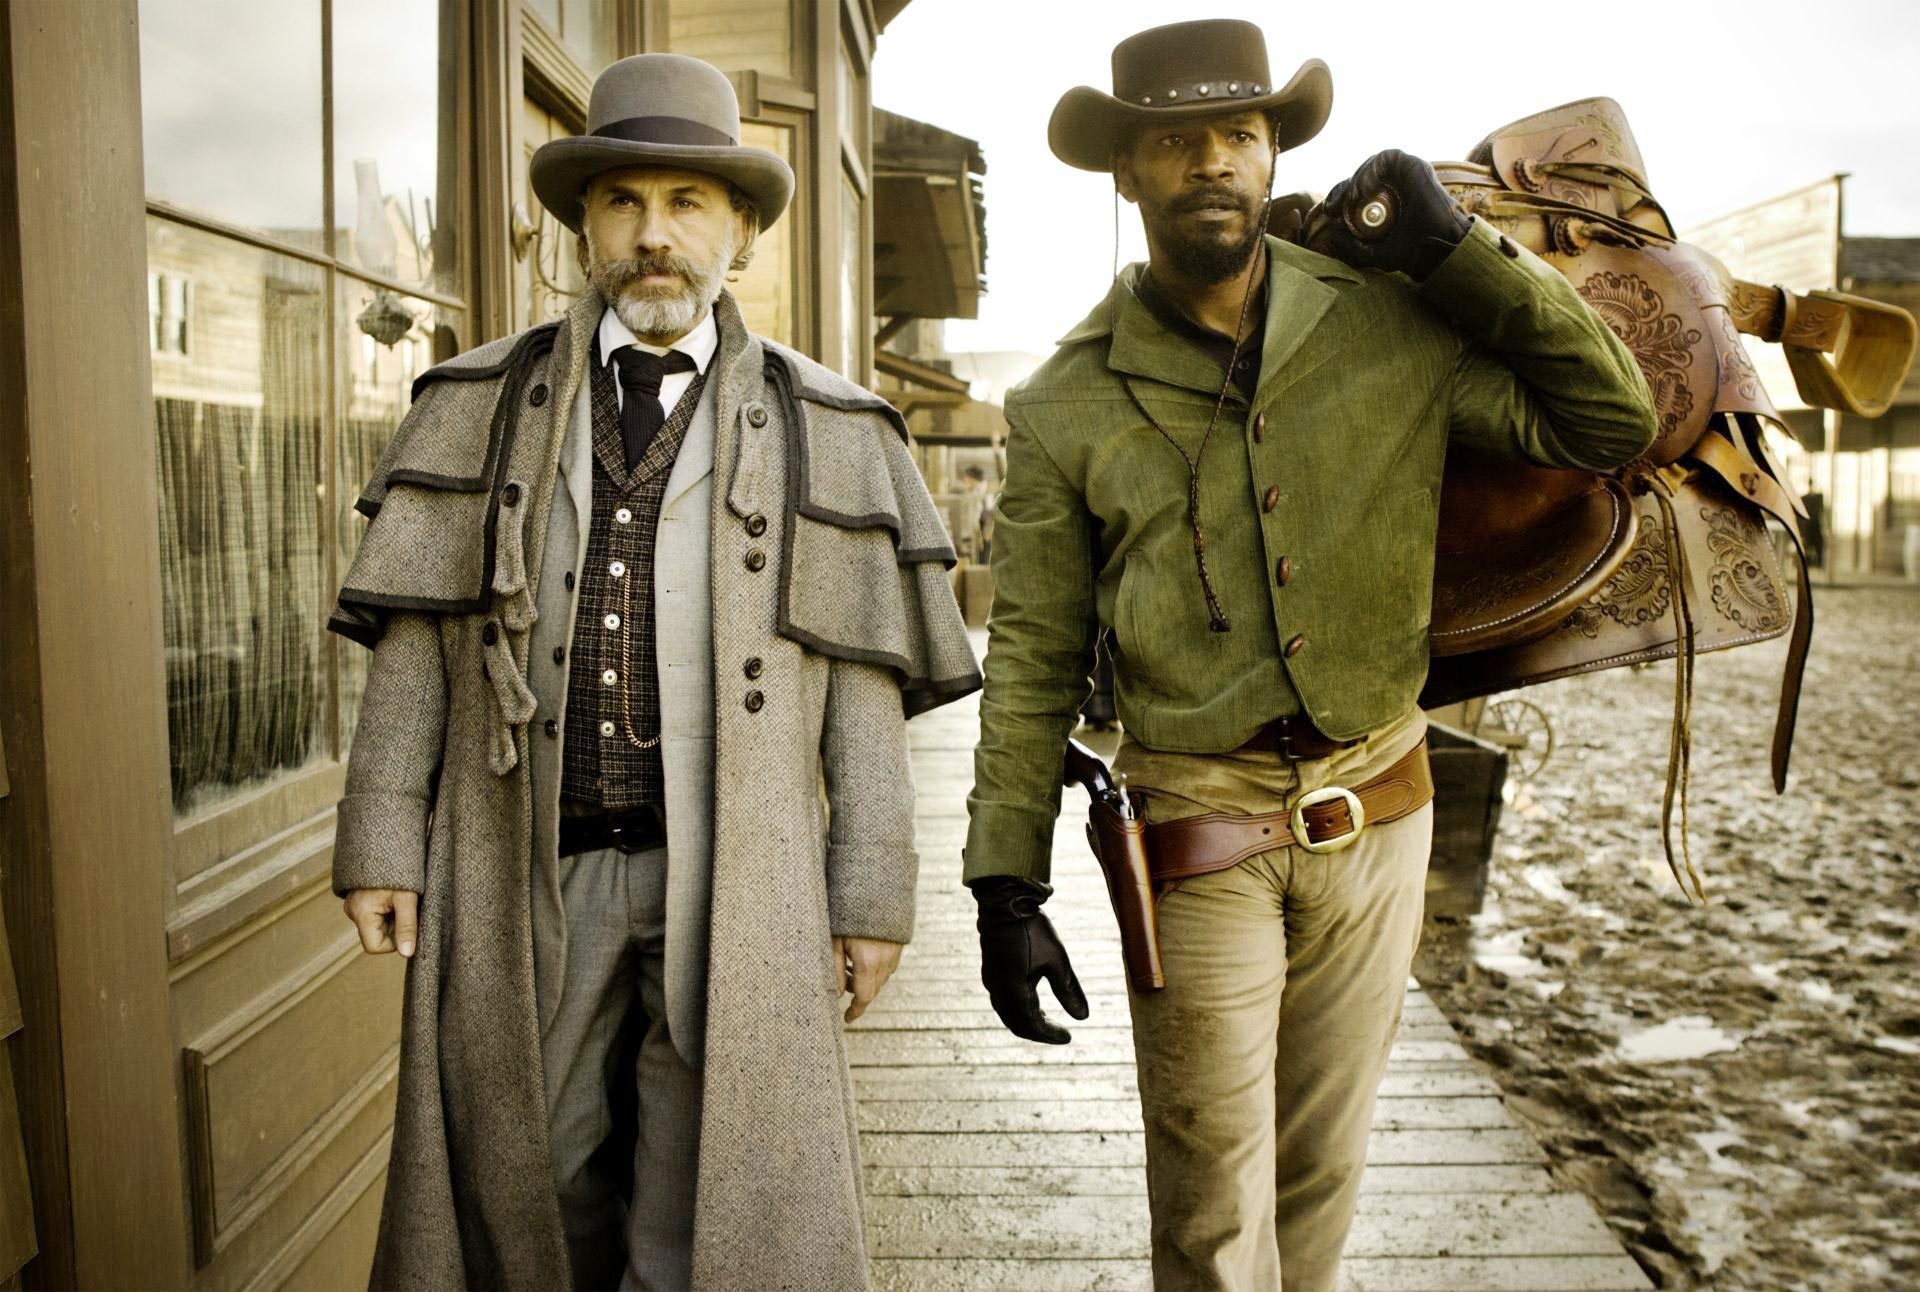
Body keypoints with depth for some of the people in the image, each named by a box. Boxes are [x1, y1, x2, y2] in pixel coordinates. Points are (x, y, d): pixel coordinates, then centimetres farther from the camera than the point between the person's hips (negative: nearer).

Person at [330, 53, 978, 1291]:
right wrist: (381, 846, 0)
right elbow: (417, 642, 6)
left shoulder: (826, 431, 5)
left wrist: (872, 893, -2)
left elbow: (864, 687, 1)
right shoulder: (479, 406, 8)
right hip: (522, 879, 2)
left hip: (730, 891, -1)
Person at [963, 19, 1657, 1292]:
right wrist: (1006, 885, -4)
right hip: (1197, 826, -2)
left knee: (1323, 1166, 18)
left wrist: (1462, 253, -5)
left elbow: (1613, 424, 3)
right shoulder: (1066, 408, -3)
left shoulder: (1389, 329, 0)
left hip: (1378, 807, 2)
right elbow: (1032, 662, -1)